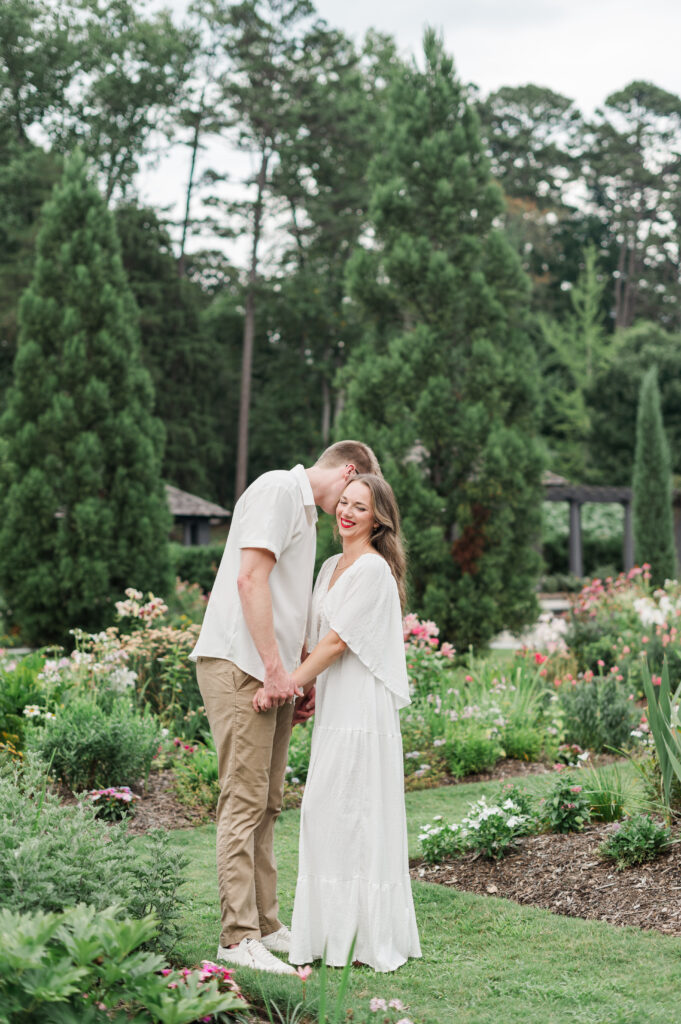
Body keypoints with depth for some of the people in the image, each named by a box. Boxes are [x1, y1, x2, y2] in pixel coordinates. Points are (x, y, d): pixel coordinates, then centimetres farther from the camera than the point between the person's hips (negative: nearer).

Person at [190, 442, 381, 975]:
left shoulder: (304, 510, 24)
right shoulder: (277, 489, -7)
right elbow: (250, 579, -17)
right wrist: (275, 667, -18)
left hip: (273, 675, 10)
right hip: (239, 666, -10)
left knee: (266, 804, 12)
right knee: (244, 801, -9)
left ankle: (266, 925, 19)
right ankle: (238, 937, -6)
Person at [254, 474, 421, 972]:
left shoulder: (373, 569, -10)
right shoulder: (332, 567, 17)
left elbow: (338, 640, -15)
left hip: (362, 707, -9)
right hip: (334, 705, 9)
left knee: (357, 814, -6)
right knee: (326, 814, 9)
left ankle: (371, 936, 1)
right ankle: (333, 931, 16)